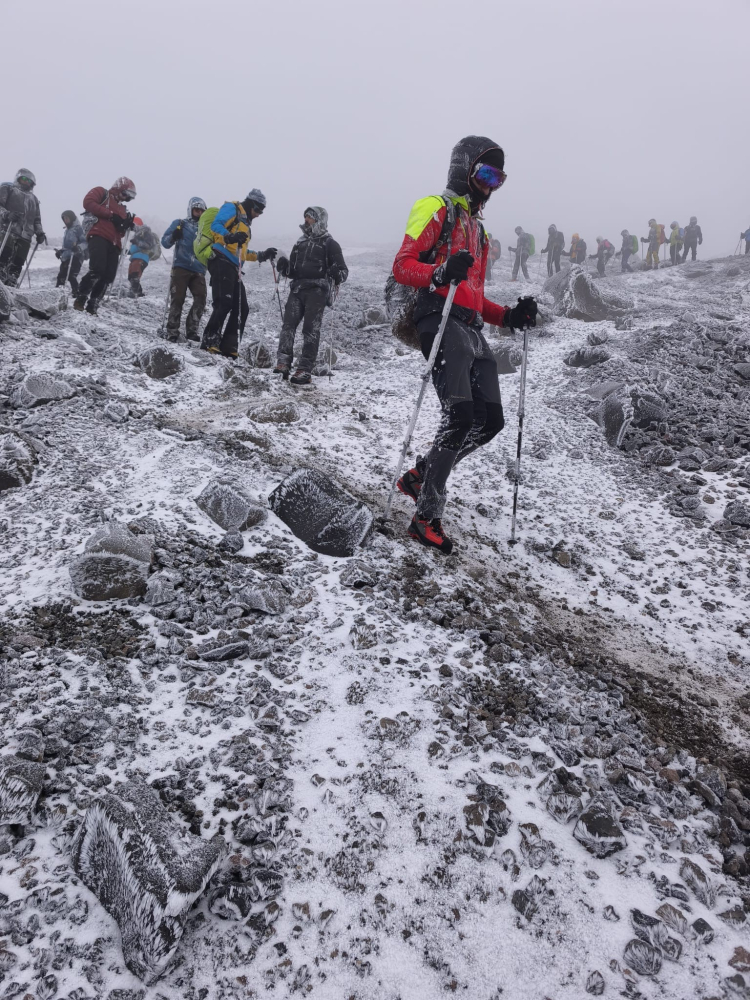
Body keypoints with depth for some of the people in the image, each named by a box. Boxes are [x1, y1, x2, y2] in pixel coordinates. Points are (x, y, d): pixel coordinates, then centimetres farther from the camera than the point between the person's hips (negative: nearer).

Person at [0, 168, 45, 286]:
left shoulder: (33, 198, 30)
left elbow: (37, 218, 28)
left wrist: (39, 232, 10)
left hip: (25, 235, 4)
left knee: (17, 263, -5)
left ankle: (10, 285, -8)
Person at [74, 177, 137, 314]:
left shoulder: (121, 208, 30)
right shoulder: (101, 192, 13)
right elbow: (88, 202, -6)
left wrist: (126, 225, 4)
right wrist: (111, 215, -10)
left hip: (114, 243, 7)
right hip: (98, 236, -7)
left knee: (108, 276, -3)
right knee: (97, 270, -24)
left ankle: (92, 307, 2)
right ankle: (80, 299, -12)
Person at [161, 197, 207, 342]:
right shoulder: (180, 223, 9)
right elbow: (165, 242, 5)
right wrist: (173, 237, -16)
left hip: (199, 270, 3)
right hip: (181, 267, -3)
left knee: (200, 299, -12)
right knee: (177, 300, -7)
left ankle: (192, 330, -3)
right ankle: (172, 331, -1)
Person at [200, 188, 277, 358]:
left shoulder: (245, 222, 32)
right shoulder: (232, 209, 6)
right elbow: (215, 225, -11)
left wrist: (262, 256, 30)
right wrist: (229, 237, -28)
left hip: (233, 267, 10)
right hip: (221, 261, -10)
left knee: (242, 308, 3)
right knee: (224, 303, -21)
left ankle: (229, 347, 2)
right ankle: (209, 341, -21)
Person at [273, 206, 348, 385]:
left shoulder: (329, 244, 6)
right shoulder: (300, 243, 24)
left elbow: (343, 270, 1)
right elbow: (292, 271, 26)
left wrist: (337, 274, -22)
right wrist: (284, 267, 3)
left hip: (317, 291, -5)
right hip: (297, 289, 5)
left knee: (310, 329, -8)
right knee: (288, 325, -10)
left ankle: (305, 371, -10)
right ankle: (283, 363, -12)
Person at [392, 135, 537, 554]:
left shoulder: (478, 229, 32)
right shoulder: (436, 209, 6)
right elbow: (403, 265, -7)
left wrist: (510, 315, 15)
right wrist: (441, 272, -27)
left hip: (472, 330, 9)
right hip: (441, 322, -8)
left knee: (490, 421, -2)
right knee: (460, 417, -22)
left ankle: (420, 476, 15)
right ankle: (427, 517, -14)